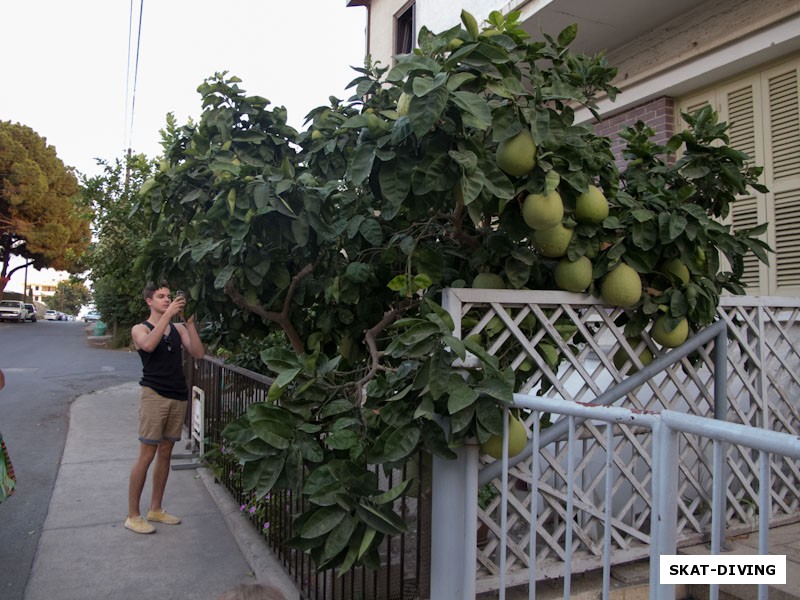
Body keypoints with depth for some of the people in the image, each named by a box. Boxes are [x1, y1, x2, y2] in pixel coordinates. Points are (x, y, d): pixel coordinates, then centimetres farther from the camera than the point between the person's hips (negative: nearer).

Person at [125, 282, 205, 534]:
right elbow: (148, 345, -22)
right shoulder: (140, 329, 1)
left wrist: (189, 321, -9)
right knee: (147, 454, -3)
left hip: (179, 397, 5)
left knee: (165, 453, 11)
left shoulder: (178, 328, 11)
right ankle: (132, 515, 9)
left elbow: (198, 353, -2)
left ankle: (155, 509, 24)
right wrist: (168, 314, -24)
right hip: (155, 396, -4)